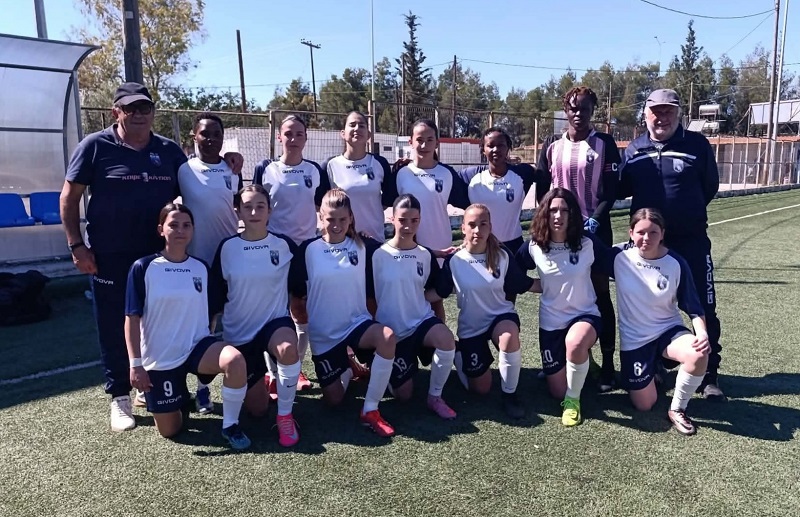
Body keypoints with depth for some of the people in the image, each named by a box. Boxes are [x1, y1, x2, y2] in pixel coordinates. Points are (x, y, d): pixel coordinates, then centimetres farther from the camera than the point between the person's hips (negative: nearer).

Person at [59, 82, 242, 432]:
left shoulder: (169, 150, 6)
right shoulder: (95, 146, -3)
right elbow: (70, 197, -1)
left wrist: (223, 164, 3)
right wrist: (76, 244, -8)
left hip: (159, 255, 3)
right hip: (110, 257, -3)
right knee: (115, 329, 5)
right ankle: (120, 397, 20)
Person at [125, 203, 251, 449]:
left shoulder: (201, 268, 1)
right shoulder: (143, 268, -8)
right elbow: (132, 318, -7)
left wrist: (214, 352, 11)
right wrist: (135, 364, -12)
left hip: (196, 346, 2)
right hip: (159, 358, -1)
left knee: (235, 359, -32)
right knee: (169, 430, 3)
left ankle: (230, 425, -10)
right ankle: (180, 396, 38)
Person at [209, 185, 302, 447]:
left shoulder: (284, 245, -7)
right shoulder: (227, 247, -6)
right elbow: (215, 293, 2)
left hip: (276, 321, -1)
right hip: (238, 332, 1)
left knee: (287, 349, -39)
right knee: (257, 408, 8)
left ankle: (285, 416, -16)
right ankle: (257, 381, 45)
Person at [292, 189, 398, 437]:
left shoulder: (363, 246, -2)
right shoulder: (308, 249, -6)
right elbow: (296, 291, 2)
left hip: (357, 322, 0)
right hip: (323, 332, 0)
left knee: (388, 338, -35)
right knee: (334, 399, 2)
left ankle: (370, 410, -20)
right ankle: (346, 370, 40)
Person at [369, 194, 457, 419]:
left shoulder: (426, 255, 0)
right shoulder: (377, 255, -9)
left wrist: (440, 326, 10)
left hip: (422, 321, 2)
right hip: (392, 330, -1)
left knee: (447, 340, -34)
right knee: (403, 395, 1)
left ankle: (435, 397, -9)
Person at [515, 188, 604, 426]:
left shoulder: (587, 244, -10)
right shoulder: (533, 247, -8)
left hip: (585, 315, -2)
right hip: (551, 321, 2)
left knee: (575, 343, -40)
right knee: (558, 392, 7)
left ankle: (573, 398, -11)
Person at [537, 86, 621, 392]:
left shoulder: (605, 144, 1)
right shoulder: (552, 145, 8)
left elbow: (611, 190, -3)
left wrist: (595, 219, -15)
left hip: (595, 229, -2)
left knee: (600, 293, 2)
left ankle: (607, 364, 7)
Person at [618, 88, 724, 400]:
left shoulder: (697, 144, -3)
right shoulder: (634, 149, 4)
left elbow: (710, 186, 4)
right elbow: (621, 189, 10)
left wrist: (688, 212, 3)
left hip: (691, 241, -2)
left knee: (704, 309, 2)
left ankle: (709, 376, 14)